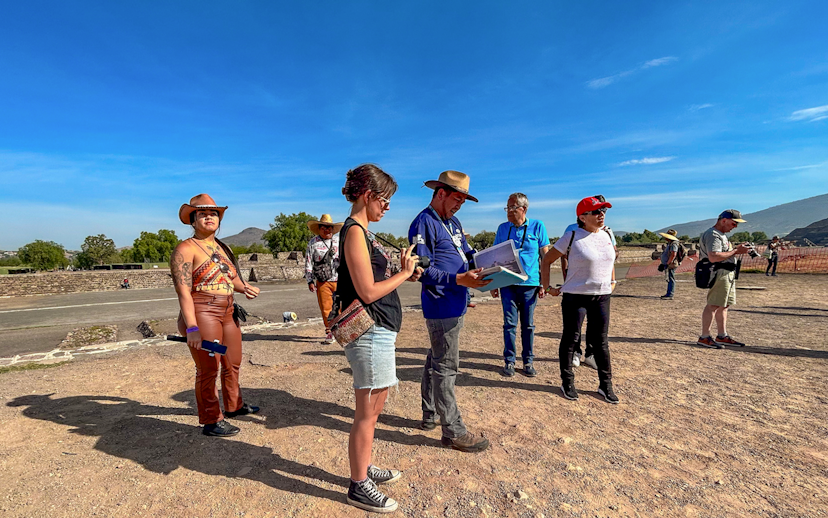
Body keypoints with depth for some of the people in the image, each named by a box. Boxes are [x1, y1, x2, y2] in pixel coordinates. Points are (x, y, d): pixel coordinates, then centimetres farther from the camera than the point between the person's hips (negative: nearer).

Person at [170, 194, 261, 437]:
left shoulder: (223, 248, 13)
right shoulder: (186, 249, -10)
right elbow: (183, 290, -17)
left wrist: (244, 287, 0)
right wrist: (191, 328, -24)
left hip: (228, 312, 8)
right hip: (202, 314, -8)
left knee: (233, 363, 19)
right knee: (208, 369, 1)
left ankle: (233, 405, 39)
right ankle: (211, 421, 17)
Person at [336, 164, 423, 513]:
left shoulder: (361, 231, 14)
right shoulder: (354, 231, -16)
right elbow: (368, 292, -21)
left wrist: (404, 275, 7)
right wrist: (404, 273, -10)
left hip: (378, 331, 10)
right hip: (370, 333, -10)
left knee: (373, 409, 21)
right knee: (367, 412, 4)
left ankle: (364, 469, 38)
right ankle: (359, 487, 23)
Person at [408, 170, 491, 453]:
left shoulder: (453, 222, 17)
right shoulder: (423, 224, -13)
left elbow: (468, 254, 21)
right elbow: (423, 270, -19)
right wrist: (459, 280, -26)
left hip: (455, 306, 10)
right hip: (441, 306, -10)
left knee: (436, 361, 19)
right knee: (445, 366, -1)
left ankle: (430, 416, 34)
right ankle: (453, 431, 12)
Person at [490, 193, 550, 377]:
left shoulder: (537, 226, 0)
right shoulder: (502, 228, 7)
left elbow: (545, 256, 2)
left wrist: (544, 283, -3)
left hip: (530, 283, -1)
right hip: (508, 283, 2)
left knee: (528, 325, 8)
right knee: (509, 324, 3)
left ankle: (528, 361, 21)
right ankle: (509, 361, 15)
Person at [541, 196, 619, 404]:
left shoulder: (606, 235, 7)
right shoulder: (572, 237, -10)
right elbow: (546, 261, -5)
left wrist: (612, 281, 19)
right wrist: (548, 287, -6)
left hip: (602, 296, 5)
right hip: (575, 296, -5)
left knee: (600, 341, 12)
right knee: (570, 339, 6)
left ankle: (606, 385, 26)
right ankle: (567, 383, 21)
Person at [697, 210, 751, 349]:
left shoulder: (722, 235, 22)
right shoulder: (713, 235, -14)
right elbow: (713, 257, -26)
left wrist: (737, 250, 11)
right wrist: (735, 251, -20)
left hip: (728, 274, 11)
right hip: (720, 274, -11)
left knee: (724, 306, 14)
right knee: (713, 305, -11)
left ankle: (722, 336, 22)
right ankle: (704, 337, -9)